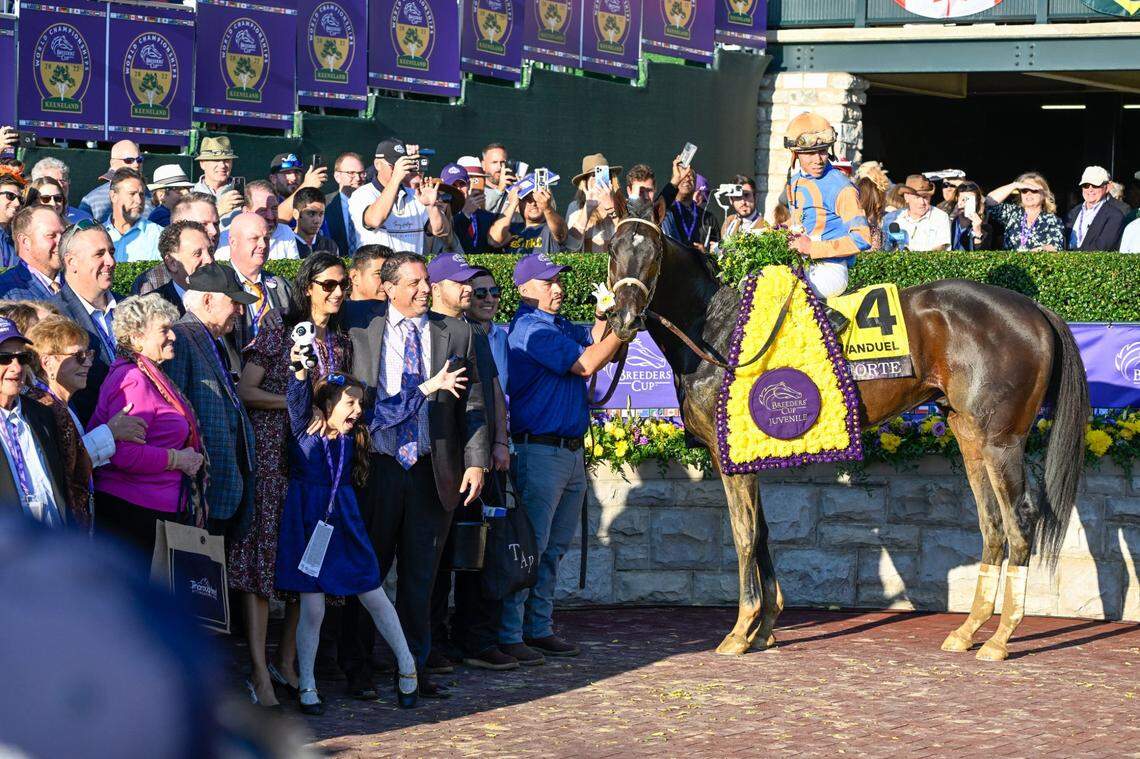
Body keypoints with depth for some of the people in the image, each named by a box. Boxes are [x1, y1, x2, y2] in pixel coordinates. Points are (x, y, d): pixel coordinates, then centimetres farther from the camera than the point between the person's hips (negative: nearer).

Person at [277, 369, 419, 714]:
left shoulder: (355, 437, 5)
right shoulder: (305, 430, -5)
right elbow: (298, 400, -23)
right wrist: (300, 371, -40)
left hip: (345, 524, 3)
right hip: (307, 525, -3)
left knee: (374, 597, 6)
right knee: (312, 608, -1)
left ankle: (406, 665, 21)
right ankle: (306, 685, 12)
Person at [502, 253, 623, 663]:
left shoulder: (561, 326, 17)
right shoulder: (530, 328, -12)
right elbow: (585, 364, -16)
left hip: (571, 452, 9)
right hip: (540, 450, -9)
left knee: (553, 548, 13)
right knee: (530, 545, -9)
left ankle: (539, 628, 19)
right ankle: (508, 635, -6)